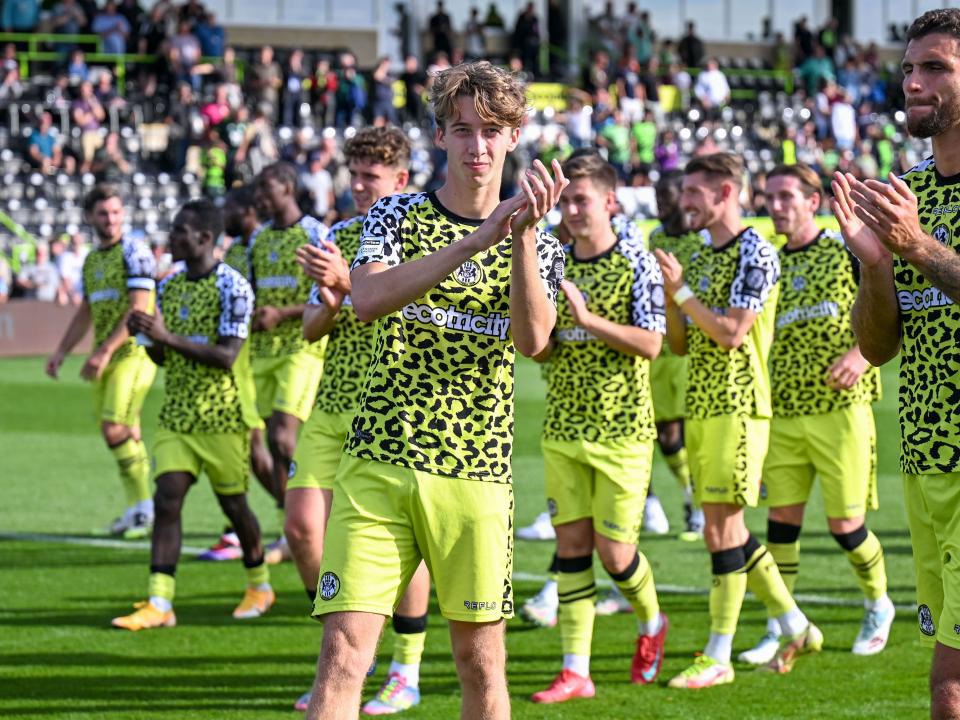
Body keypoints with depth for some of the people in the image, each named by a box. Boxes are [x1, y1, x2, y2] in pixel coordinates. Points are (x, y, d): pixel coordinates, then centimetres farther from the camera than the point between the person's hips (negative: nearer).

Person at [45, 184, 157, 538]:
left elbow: (139, 308, -17)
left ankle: (143, 506, -7)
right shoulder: (91, 260, 16)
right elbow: (85, 313, 25)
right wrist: (61, 352, 17)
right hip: (106, 356, 8)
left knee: (115, 430, -16)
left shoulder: (134, 252, -8)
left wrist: (105, 351, -21)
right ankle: (138, 509, 16)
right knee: (124, 434, 9)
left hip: (133, 351, -8)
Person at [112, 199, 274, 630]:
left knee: (232, 502, 7)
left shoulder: (232, 287, -12)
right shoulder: (170, 286, 10)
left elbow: (226, 356, -20)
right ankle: (159, 603, -13)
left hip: (223, 415, -6)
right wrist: (146, 336, -7)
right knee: (167, 499, -8)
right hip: (177, 413, 6)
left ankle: (259, 585, 30)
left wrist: (168, 336, -25)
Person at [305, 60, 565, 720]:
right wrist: (476, 241, -24)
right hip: (378, 462, -1)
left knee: (480, 657, 6)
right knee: (344, 648, -10)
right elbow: (368, 299, -17)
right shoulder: (398, 215, 4)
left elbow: (533, 339, -10)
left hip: (476, 473, 1)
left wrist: (523, 235, -22)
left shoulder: (537, 242, 8)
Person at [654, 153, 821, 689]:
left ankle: (718, 658, -5)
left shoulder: (755, 252, -9)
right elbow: (681, 344, 16)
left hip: (738, 406, -9)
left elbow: (730, 332, -17)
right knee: (729, 530, 11)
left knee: (721, 529, -9)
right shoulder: (700, 258, 17)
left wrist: (682, 291, -14)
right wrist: (669, 293, 1)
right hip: (701, 407, 9)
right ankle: (796, 628, 22)